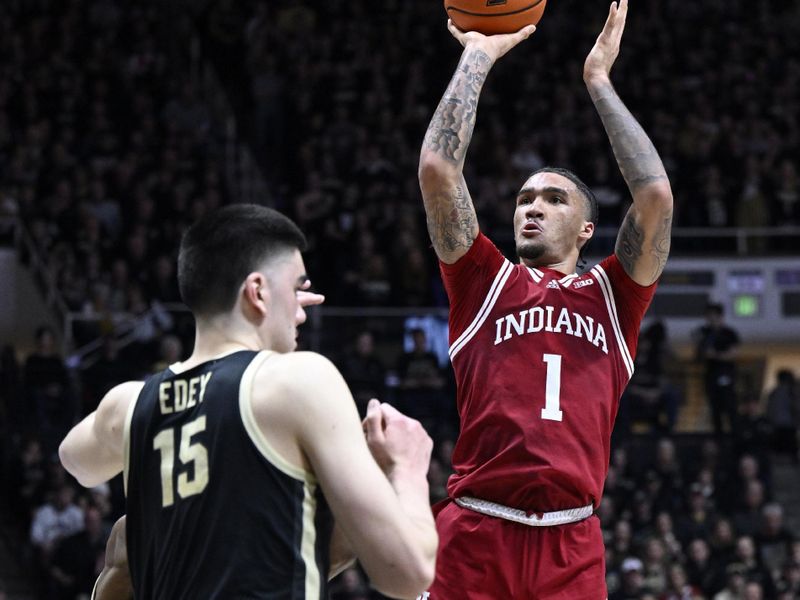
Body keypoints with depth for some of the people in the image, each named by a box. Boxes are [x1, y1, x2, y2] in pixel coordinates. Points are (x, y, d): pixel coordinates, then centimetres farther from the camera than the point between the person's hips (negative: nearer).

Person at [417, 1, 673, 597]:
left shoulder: (611, 296, 15)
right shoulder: (485, 281, 14)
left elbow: (655, 194, 2)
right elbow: (437, 169, 4)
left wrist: (600, 80, 9)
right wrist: (478, 57, 9)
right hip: (475, 539, -1)